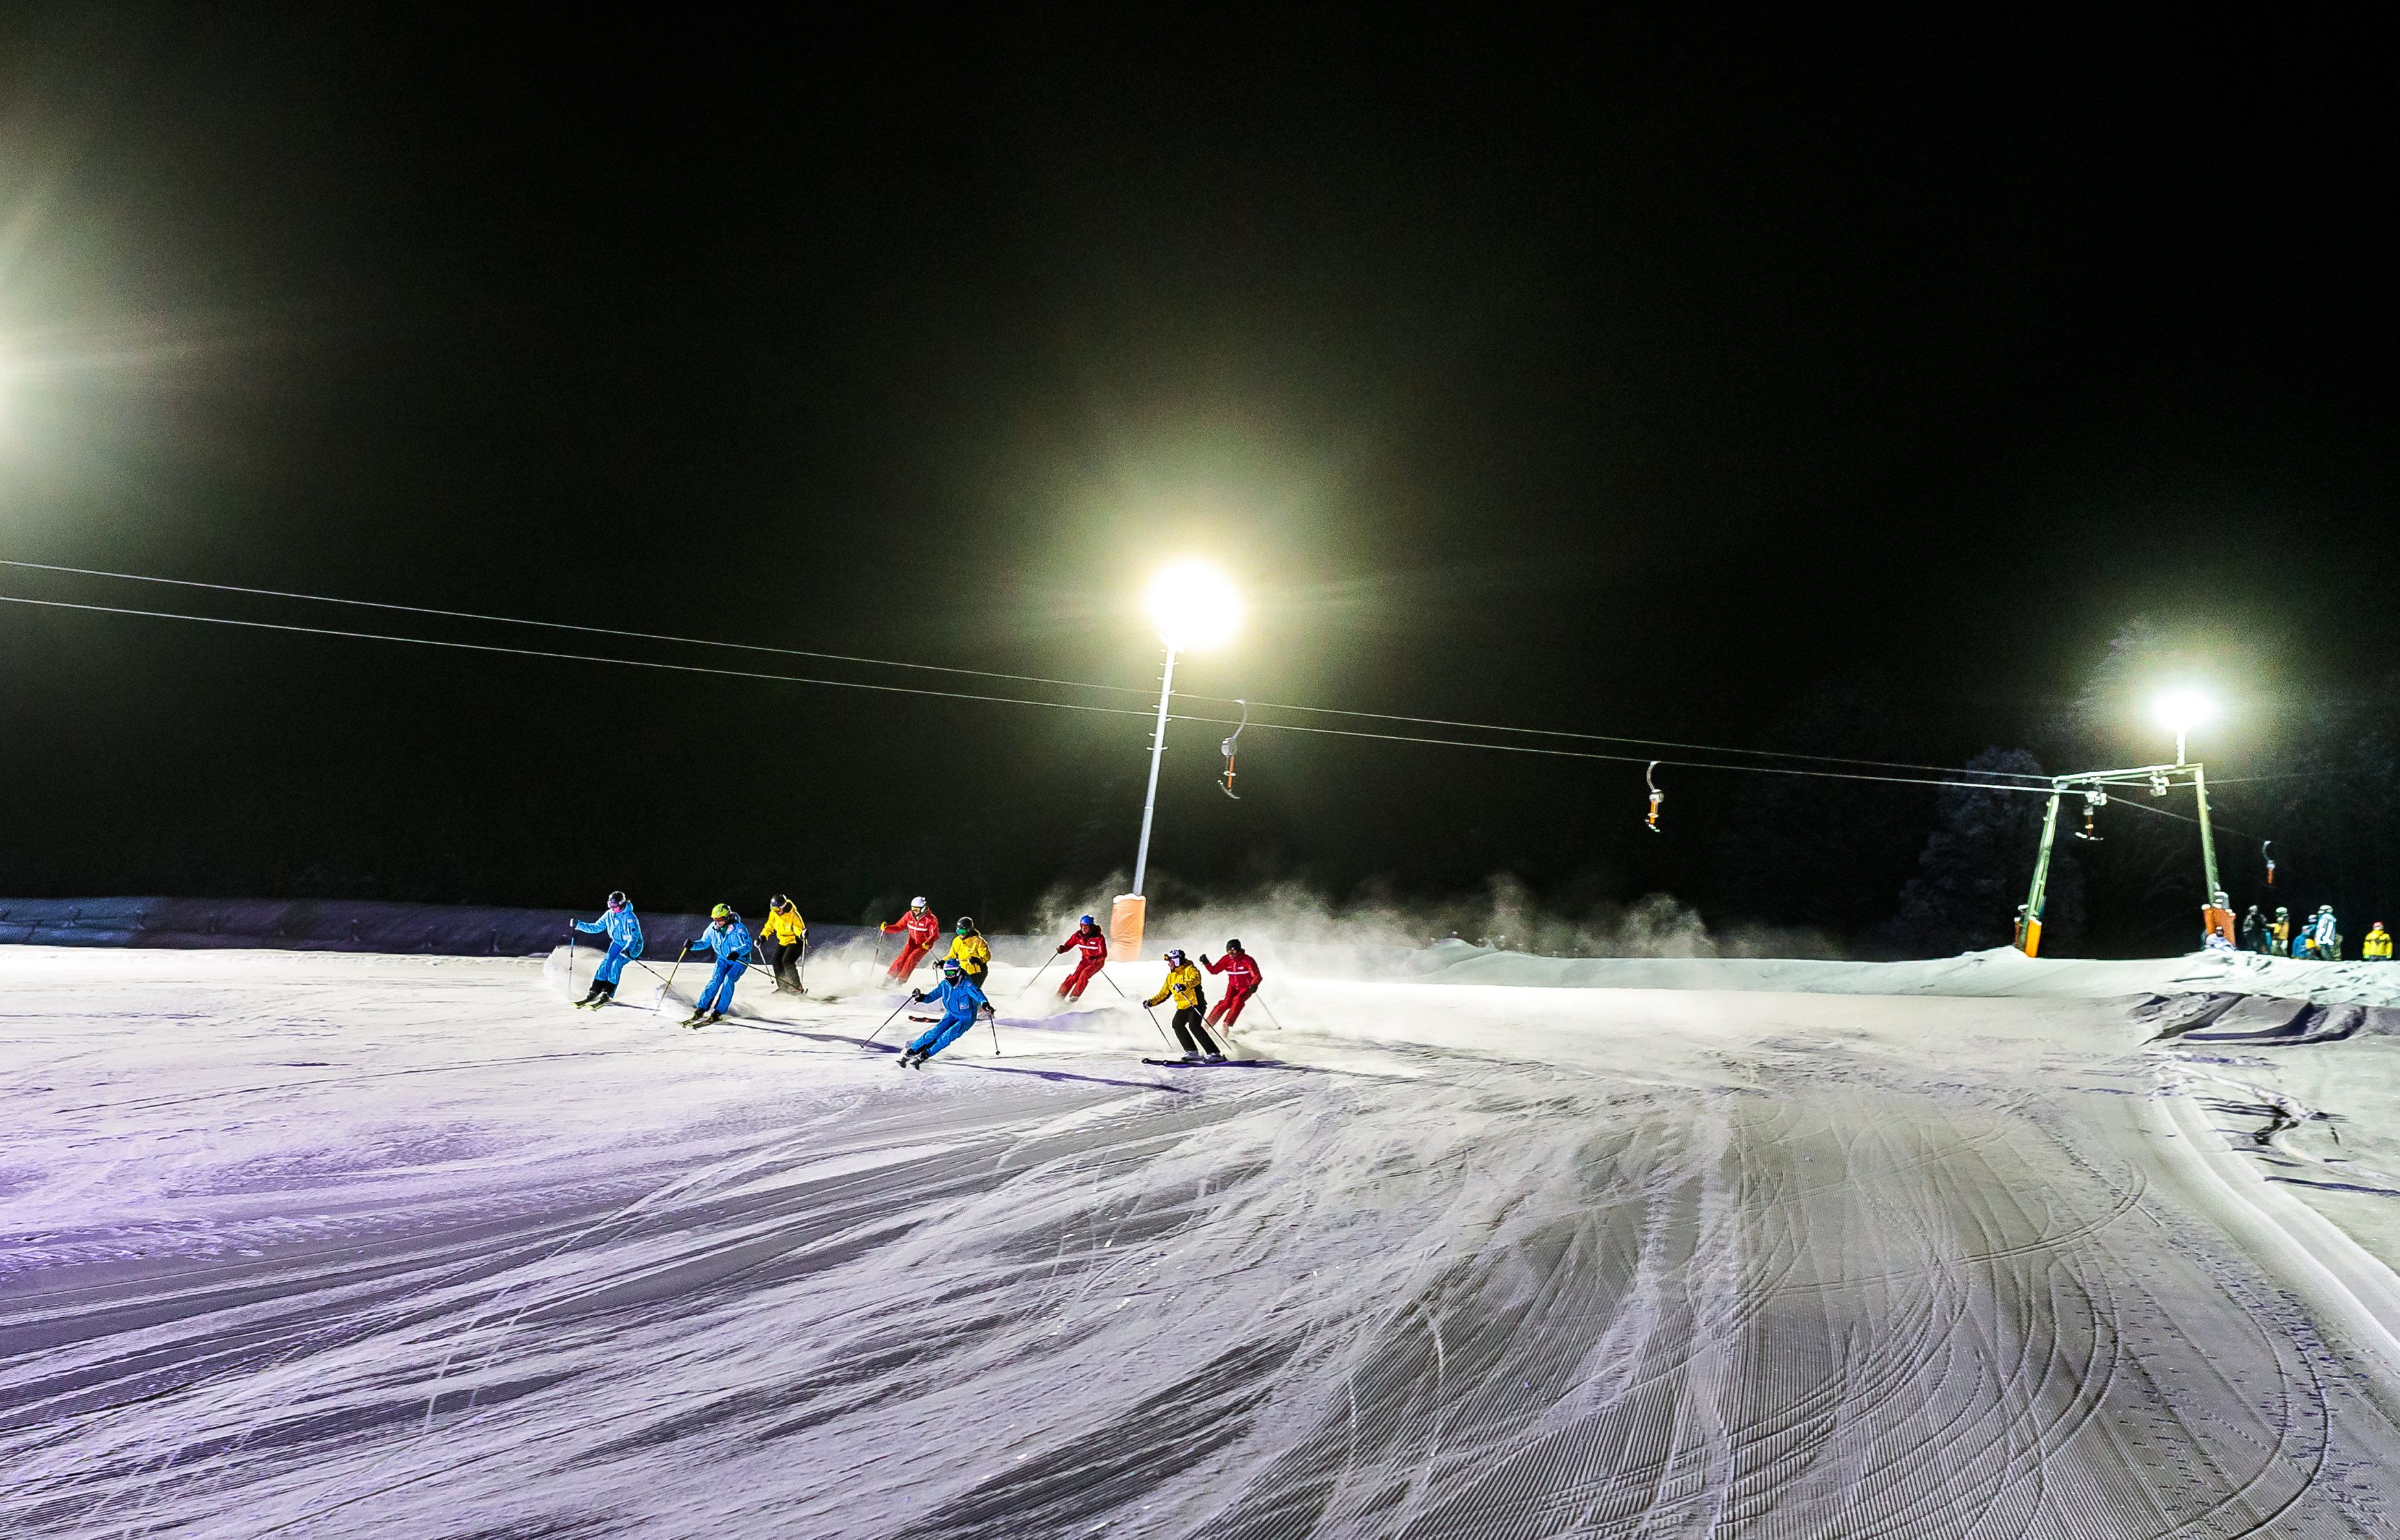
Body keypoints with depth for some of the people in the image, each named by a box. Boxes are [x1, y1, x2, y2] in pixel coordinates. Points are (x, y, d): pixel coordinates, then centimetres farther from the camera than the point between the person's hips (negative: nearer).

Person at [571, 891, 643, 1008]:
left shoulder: (629, 917, -24)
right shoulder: (609, 915, -3)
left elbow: (634, 935, -33)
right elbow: (596, 927, 7)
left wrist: (628, 949, -47)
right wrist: (579, 925, -3)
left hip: (632, 945, -6)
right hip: (618, 943, 6)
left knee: (616, 964, -23)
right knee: (606, 962, -11)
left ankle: (607, 994, -18)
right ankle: (594, 992, -8)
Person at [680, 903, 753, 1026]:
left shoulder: (738, 928, -24)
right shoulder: (713, 928, -9)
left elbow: (748, 945, -26)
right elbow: (704, 942, 4)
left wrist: (737, 953, -45)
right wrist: (693, 945, -16)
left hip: (740, 960, -4)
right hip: (723, 959, 4)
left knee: (728, 980, -23)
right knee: (715, 980, -16)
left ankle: (718, 1012, -21)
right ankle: (700, 1010, -16)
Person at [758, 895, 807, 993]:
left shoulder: (792, 915, -24)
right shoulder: (773, 914, -3)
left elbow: (799, 928, -30)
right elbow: (769, 926, 13)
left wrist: (802, 934, -52)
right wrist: (763, 936, 2)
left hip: (795, 941, -7)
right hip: (783, 941, 8)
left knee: (787, 961, -22)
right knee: (776, 960, -6)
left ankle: (797, 988, -15)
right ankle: (783, 987, 5)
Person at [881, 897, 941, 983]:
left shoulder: (931, 919, -21)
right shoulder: (909, 915, -8)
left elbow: (935, 934, -27)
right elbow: (899, 927, -3)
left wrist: (928, 943, -46)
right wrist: (887, 928, -19)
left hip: (925, 945, -4)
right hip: (912, 942, 4)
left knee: (912, 958, -22)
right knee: (903, 957, -15)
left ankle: (901, 980, -16)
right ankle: (890, 977, -9)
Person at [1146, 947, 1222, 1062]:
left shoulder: (1190, 970, -7)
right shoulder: (1171, 976, 18)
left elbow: (1196, 979, -30)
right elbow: (1164, 993, 25)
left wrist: (1184, 986, -48)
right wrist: (1151, 1002, 13)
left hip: (1196, 1003, -8)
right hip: (1182, 1007, 8)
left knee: (1194, 1026, -23)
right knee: (1177, 1024, -11)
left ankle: (1214, 1053, -25)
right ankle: (1193, 1052, -2)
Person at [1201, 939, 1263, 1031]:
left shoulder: (1247, 960, -18)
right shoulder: (1226, 959, -5)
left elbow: (1257, 976, -20)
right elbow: (1214, 970, 3)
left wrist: (1254, 985, -40)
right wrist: (1206, 963, -14)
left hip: (1246, 988, -3)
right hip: (1233, 987, 3)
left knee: (1238, 1000, -30)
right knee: (1227, 1002, -21)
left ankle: (1227, 1024, -28)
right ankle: (1209, 1022, -16)